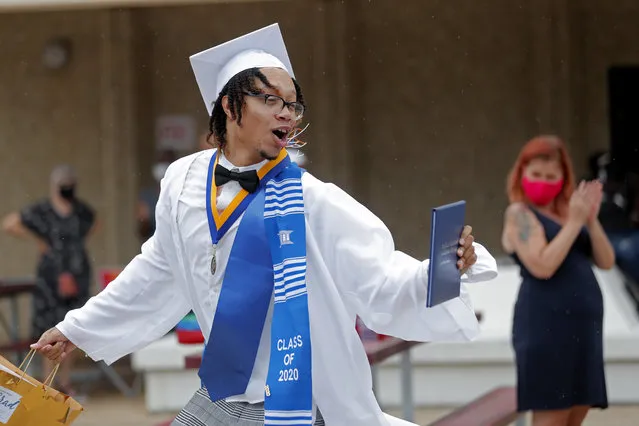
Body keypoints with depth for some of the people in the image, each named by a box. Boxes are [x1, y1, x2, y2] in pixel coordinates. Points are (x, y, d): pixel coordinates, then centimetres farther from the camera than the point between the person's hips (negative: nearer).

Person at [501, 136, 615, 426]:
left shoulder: (567, 211, 15)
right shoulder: (520, 214, -4)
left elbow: (606, 261, 9)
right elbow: (542, 266, -19)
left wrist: (591, 220, -6)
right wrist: (575, 221, -14)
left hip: (582, 326, 8)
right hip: (547, 326, -8)